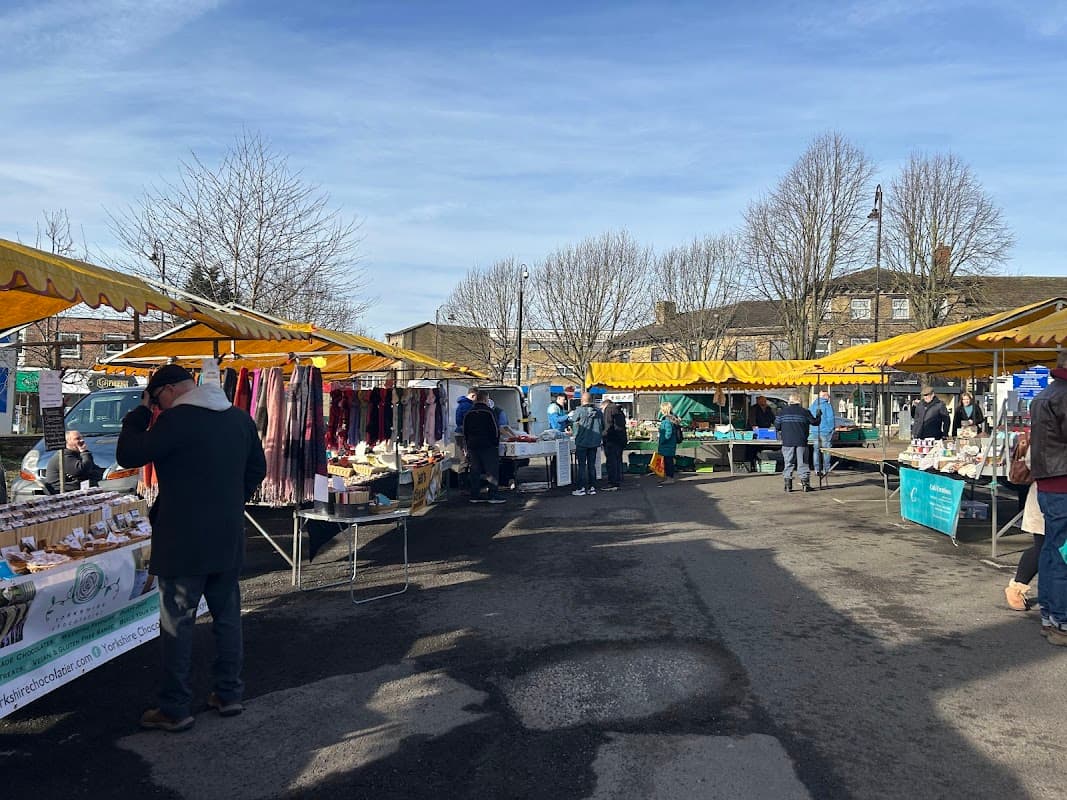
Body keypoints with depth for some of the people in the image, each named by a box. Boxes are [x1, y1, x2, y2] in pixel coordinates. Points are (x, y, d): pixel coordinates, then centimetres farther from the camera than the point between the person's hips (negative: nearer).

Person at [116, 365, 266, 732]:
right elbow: (257, 468, 14)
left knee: (177, 624, 4)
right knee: (227, 617, 14)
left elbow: (128, 455, -10)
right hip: (228, 540, 7)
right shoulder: (240, 418, 7)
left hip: (183, 542, -6)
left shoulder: (176, 419, -15)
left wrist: (141, 411, 0)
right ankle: (229, 694, 24)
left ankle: (175, 709, 12)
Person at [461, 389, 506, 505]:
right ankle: (492, 496, -5)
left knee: (475, 471, 9)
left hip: (473, 446, 6)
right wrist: (496, 443, 1)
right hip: (488, 446, -6)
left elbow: (465, 432, 13)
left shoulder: (468, 414, 9)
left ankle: (475, 495, 10)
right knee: (492, 471, -1)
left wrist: (468, 445, 19)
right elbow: (495, 430, -9)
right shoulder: (489, 412, -9)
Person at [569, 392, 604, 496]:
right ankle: (592, 487, 14)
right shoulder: (598, 411, 1)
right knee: (592, 465, 12)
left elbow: (572, 422, 0)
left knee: (582, 465, 1)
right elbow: (603, 426, 10)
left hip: (582, 442, -4)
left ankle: (581, 488, 1)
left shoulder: (579, 410, -13)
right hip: (594, 442, 4)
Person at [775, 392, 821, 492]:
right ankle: (805, 484, 6)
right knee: (802, 463, 7)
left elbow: (777, 427, 1)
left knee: (788, 463, 7)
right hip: (801, 443, 0)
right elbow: (815, 422, 8)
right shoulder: (805, 412, -2)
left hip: (787, 443, 0)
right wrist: (819, 415, 27)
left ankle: (788, 485, 4)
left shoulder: (783, 411, -1)